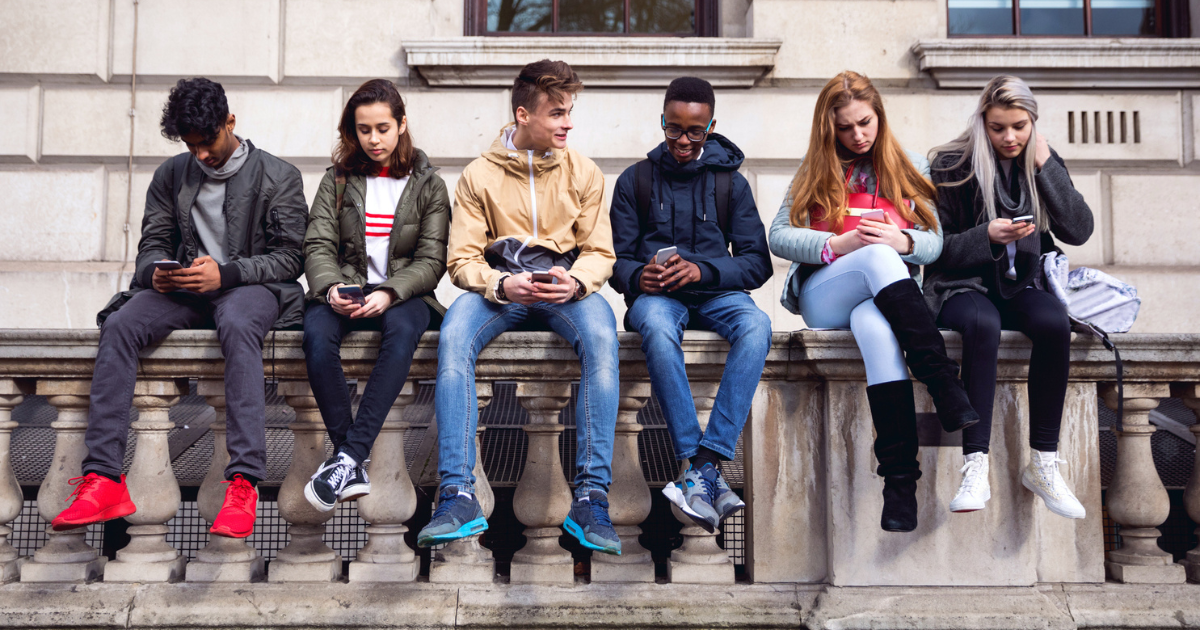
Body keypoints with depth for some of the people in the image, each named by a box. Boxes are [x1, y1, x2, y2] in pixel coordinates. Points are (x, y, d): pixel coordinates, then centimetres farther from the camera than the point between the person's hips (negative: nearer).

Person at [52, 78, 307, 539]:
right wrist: (156, 271, -11)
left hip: (250, 287, -4)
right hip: (183, 289, 4)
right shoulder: (171, 175, 16)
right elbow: (152, 243, 15)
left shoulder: (278, 176, 3)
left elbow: (289, 257, -4)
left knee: (237, 324, -40)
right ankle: (103, 479, -28)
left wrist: (225, 273, -19)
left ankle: (244, 483, -45)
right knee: (119, 325, -26)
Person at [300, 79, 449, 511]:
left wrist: (389, 293, -18)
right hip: (345, 293, 2)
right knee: (316, 333, -33)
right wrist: (330, 287, -18)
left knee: (403, 328, -37)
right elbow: (318, 245, 5)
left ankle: (348, 457, -40)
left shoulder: (428, 184, 10)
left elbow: (431, 260, 1)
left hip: (403, 294, -1)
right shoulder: (338, 179, 14)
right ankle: (353, 465, -31)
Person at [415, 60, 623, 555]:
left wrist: (575, 282, -18)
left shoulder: (582, 172, 8)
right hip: (498, 286, 0)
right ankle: (457, 497, -32)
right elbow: (462, 260, 0)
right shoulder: (479, 175, 5)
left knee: (602, 338, -34)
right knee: (453, 337, -33)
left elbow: (600, 252, 6)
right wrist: (502, 284, -21)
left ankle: (591, 497, -33)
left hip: (565, 288, 0)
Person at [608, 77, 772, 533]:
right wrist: (638, 276, -17)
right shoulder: (635, 180, 12)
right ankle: (702, 469, -38)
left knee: (756, 325, -34)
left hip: (715, 293, 1)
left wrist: (703, 270, -15)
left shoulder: (731, 183, 12)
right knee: (657, 327, -38)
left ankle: (706, 465, -39)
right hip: (657, 295, -1)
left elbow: (757, 261, 4)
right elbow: (616, 259, 8)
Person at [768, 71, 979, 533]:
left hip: (888, 295, 1)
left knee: (875, 327, -40)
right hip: (823, 299, 0)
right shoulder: (817, 170, 16)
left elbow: (934, 243, 12)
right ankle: (945, 388, -45)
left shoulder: (909, 168, 19)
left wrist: (904, 242, -12)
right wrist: (837, 245, -12)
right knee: (878, 257, -37)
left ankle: (901, 481, -47)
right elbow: (778, 236, 5)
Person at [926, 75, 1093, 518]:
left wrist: (1047, 166, -8)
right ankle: (975, 470, -38)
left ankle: (1043, 464, -22)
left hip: (1019, 284, 3)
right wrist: (986, 236, -20)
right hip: (962, 285, -3)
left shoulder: (1041, 163, 8)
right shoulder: (953, 164, -3)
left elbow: (1079, 231, -4)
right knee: (982, 325, -37)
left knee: (1055, 322, -30)